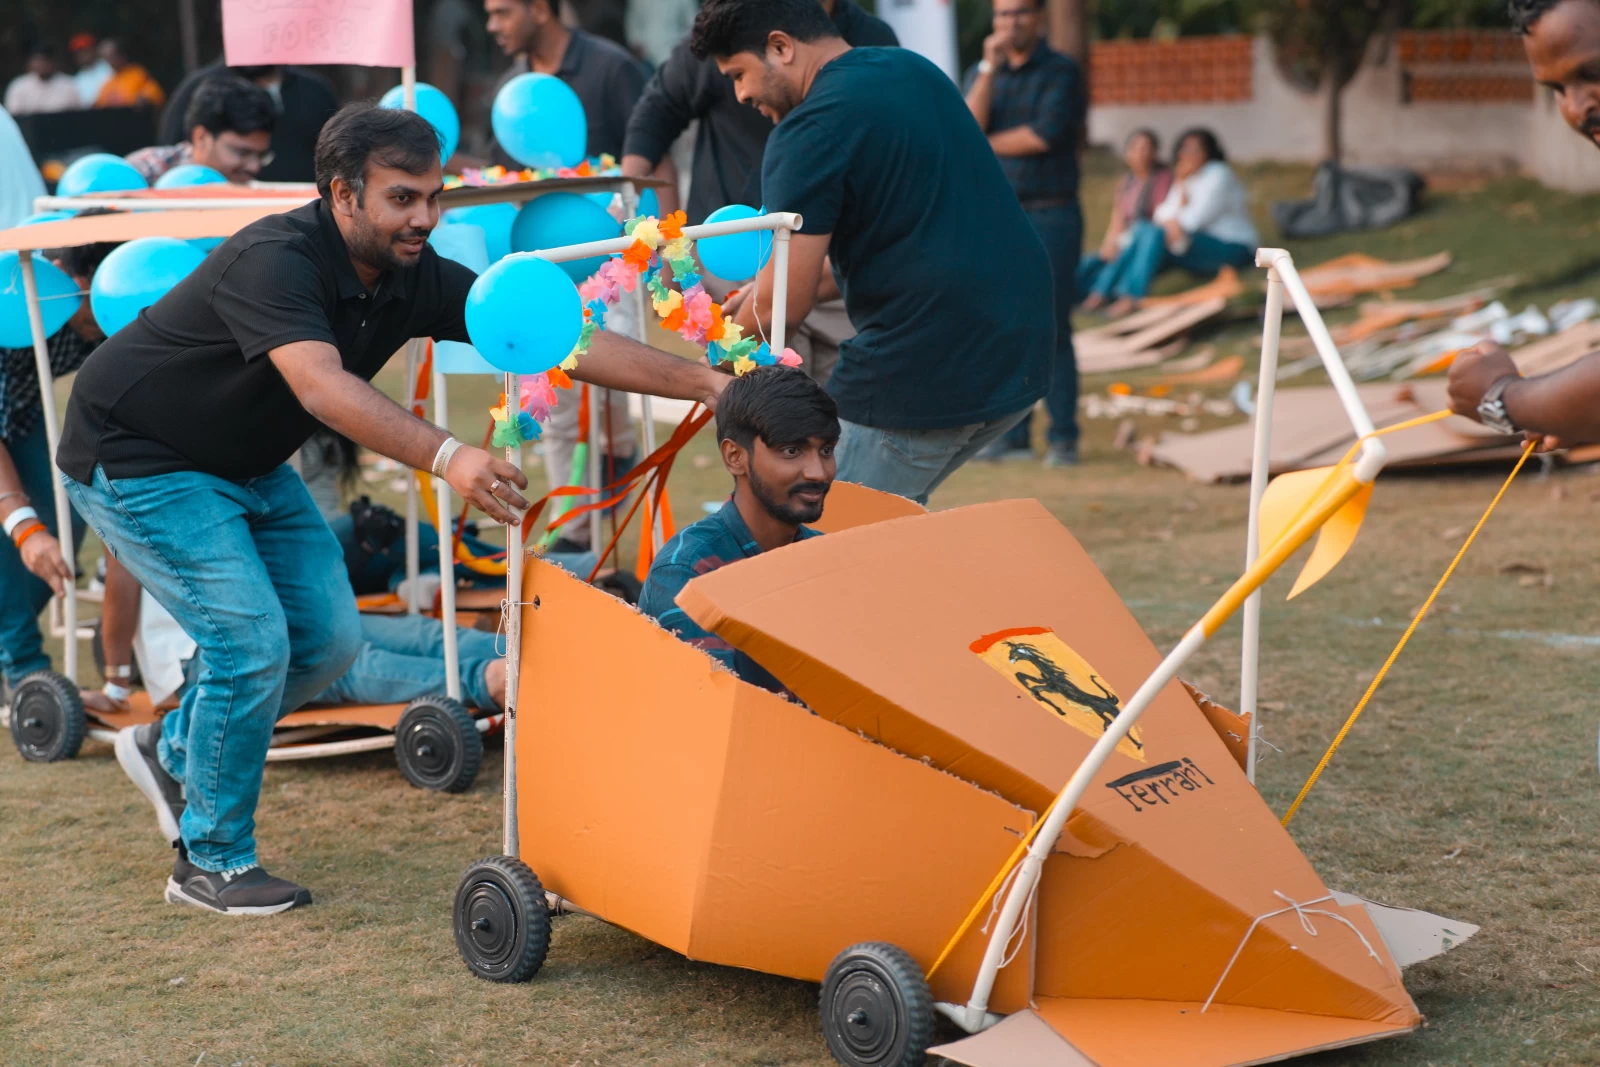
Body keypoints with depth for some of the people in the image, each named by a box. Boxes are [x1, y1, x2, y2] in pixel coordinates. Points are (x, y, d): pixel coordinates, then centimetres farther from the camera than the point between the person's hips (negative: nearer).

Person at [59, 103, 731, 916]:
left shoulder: (413, 279, -10)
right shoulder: (276, 261, -32)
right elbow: (323, 388, -49)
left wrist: (703, 382, -21)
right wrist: (447, 457, -63)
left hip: (246, 466, 8)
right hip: (137, 461, -8)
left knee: (328, 637, 5)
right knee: (251, 641, -16)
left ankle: (173, 751, 29)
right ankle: (212, 862, 3)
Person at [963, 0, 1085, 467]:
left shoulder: (1062, 71, -1)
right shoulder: (980, 73, 13)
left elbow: (1046, 133, -14)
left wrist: (986, 145, -3)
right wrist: (990, 67, -11)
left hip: (1050, 217, -4)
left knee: (1051, 330, -6)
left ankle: (1063, 438, -3)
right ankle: (1011, 434, 9)